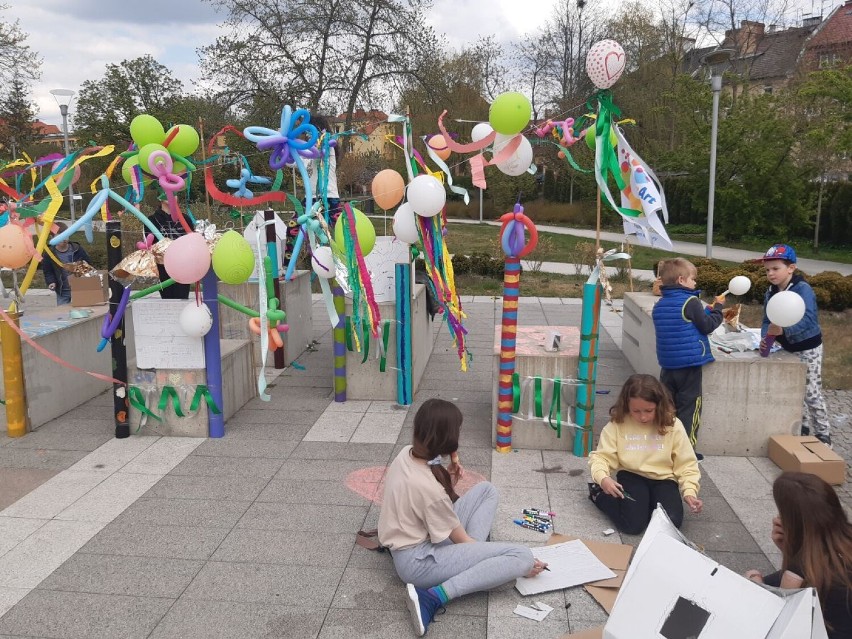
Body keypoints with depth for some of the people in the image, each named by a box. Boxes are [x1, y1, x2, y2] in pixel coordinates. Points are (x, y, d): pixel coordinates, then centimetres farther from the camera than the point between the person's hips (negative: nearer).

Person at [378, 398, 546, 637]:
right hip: (418, 561, -9)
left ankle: (472, 558, 1)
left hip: (420, 536, 9)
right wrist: (519, 564, -5)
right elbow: (462, 540, -15)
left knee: (486, 490, 13)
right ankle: (433, 596, -20)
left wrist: (447, 483, -4)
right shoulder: (429, 487, -29)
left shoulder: (406, 454, -5)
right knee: (522, 556, -20)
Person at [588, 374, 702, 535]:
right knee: (632, 524, -22)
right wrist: (603, 478, -29)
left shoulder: (673, 425, -7)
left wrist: (690, 491, -16)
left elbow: (686, 464, -2)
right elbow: (601, 456, -8)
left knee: (671, 522, -24)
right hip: (631, 477, -1)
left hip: (663, 479, 2)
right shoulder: (617, 424, -10)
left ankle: (647, 503, 10)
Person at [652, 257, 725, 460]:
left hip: (667, 365, 6)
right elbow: (707, 325, -10)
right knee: (689, 407, 2)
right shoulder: (691, 302, -14)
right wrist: (717, 308, 5)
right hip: (689, 364, -6)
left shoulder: (659, 305, 8)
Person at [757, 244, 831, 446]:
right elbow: (768, 321, -1)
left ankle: (823, 435, 11)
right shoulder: (771, 292, -1)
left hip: (808, 348, -7)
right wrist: (765, 337, -22)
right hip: (788, 348, 7)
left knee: (811, 394, -2)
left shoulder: (802, 289, -24)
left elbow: (807, 319, -38)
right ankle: (803, 427, 32)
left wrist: (784, 330, -54)